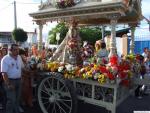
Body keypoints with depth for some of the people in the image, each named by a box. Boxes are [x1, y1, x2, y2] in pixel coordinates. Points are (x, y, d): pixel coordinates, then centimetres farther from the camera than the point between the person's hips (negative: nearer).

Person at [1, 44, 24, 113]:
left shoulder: (19, 57, 5)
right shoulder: (5, 59, -15)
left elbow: (22, 67, 15)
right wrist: (8, 84, -22)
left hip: (18, 80, 7)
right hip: (10, 81, -6)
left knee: (17, 98, 18)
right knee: (11, 100, -4)